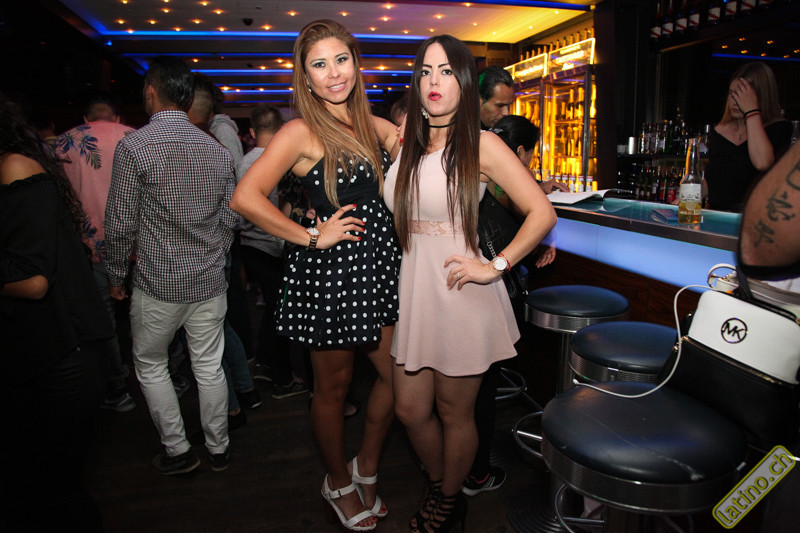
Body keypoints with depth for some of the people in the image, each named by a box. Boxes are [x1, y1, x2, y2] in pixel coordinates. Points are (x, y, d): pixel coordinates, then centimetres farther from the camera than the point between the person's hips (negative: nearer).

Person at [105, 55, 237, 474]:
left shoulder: (134, 146, -12)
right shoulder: (217, 150, 2)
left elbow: (121, 224, -10)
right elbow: (228, 220, 7)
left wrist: (116, 275, 5)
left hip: (158, 283, -4)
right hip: (210, 282, 4)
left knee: (150, 366, 17)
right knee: (209, 367, 14)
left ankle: (177, 451, 25)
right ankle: (218, 449, 29)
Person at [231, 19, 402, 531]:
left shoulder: (379, 127, 10)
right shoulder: (302, 132, -8)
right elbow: (246, 197, -17)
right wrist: (312, 237, -14)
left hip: (381, 266, 6)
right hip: (330, 272, -6)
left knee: (398, 375, 13)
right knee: (333, 387, 12)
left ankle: (368, 468, 37)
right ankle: (339, 482, 37)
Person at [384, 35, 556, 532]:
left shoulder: (481, 145, -6)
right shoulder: (405, 143, 9)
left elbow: (542, 212, -9)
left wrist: (495, 267, -14)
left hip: (461, 295, -5)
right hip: (412, 290, 5)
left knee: (455, 414, 11)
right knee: (410, 410, 14)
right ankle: (439, 488, 42)